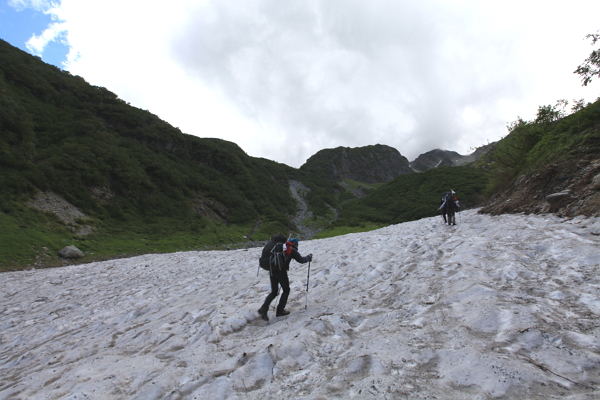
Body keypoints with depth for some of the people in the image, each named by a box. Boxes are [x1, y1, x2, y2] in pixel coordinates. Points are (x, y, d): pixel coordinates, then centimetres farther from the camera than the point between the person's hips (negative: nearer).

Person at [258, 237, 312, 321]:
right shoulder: (292, 250, 7)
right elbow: (301, 260, 4)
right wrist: (309, 257, 22)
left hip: (272, 270, 6)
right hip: (281, 271, -6)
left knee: (274, 292, 14)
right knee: (286, 290, 13)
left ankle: (264, 309, -2)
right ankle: (280, 310, 13)